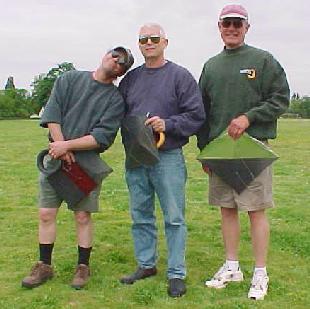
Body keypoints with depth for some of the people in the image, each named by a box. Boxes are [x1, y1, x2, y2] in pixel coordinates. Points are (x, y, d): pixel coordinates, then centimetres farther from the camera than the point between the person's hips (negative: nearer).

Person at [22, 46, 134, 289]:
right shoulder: (69, 79, 7)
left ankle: (83, 267, 20)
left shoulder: (116, 99, 0)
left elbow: (102, 137, -10)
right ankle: (44, 266, 20)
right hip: (56, 157, 2)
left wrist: (68, 145, -16)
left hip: (88, 162, -2)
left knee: (83, 215, 3)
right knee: (46, 214, 5)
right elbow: (52, 114, -1)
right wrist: (61, 148, -12)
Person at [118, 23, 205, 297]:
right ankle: (146, 265, 27)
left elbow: (196, 116, -5)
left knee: (174, 218, 1)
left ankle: (176, 274, 10)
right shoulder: (130, 79, 13)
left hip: (168, 158, -5)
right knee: (141, 216, 12)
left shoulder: (180, 76, -1)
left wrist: (167, 124, -18)